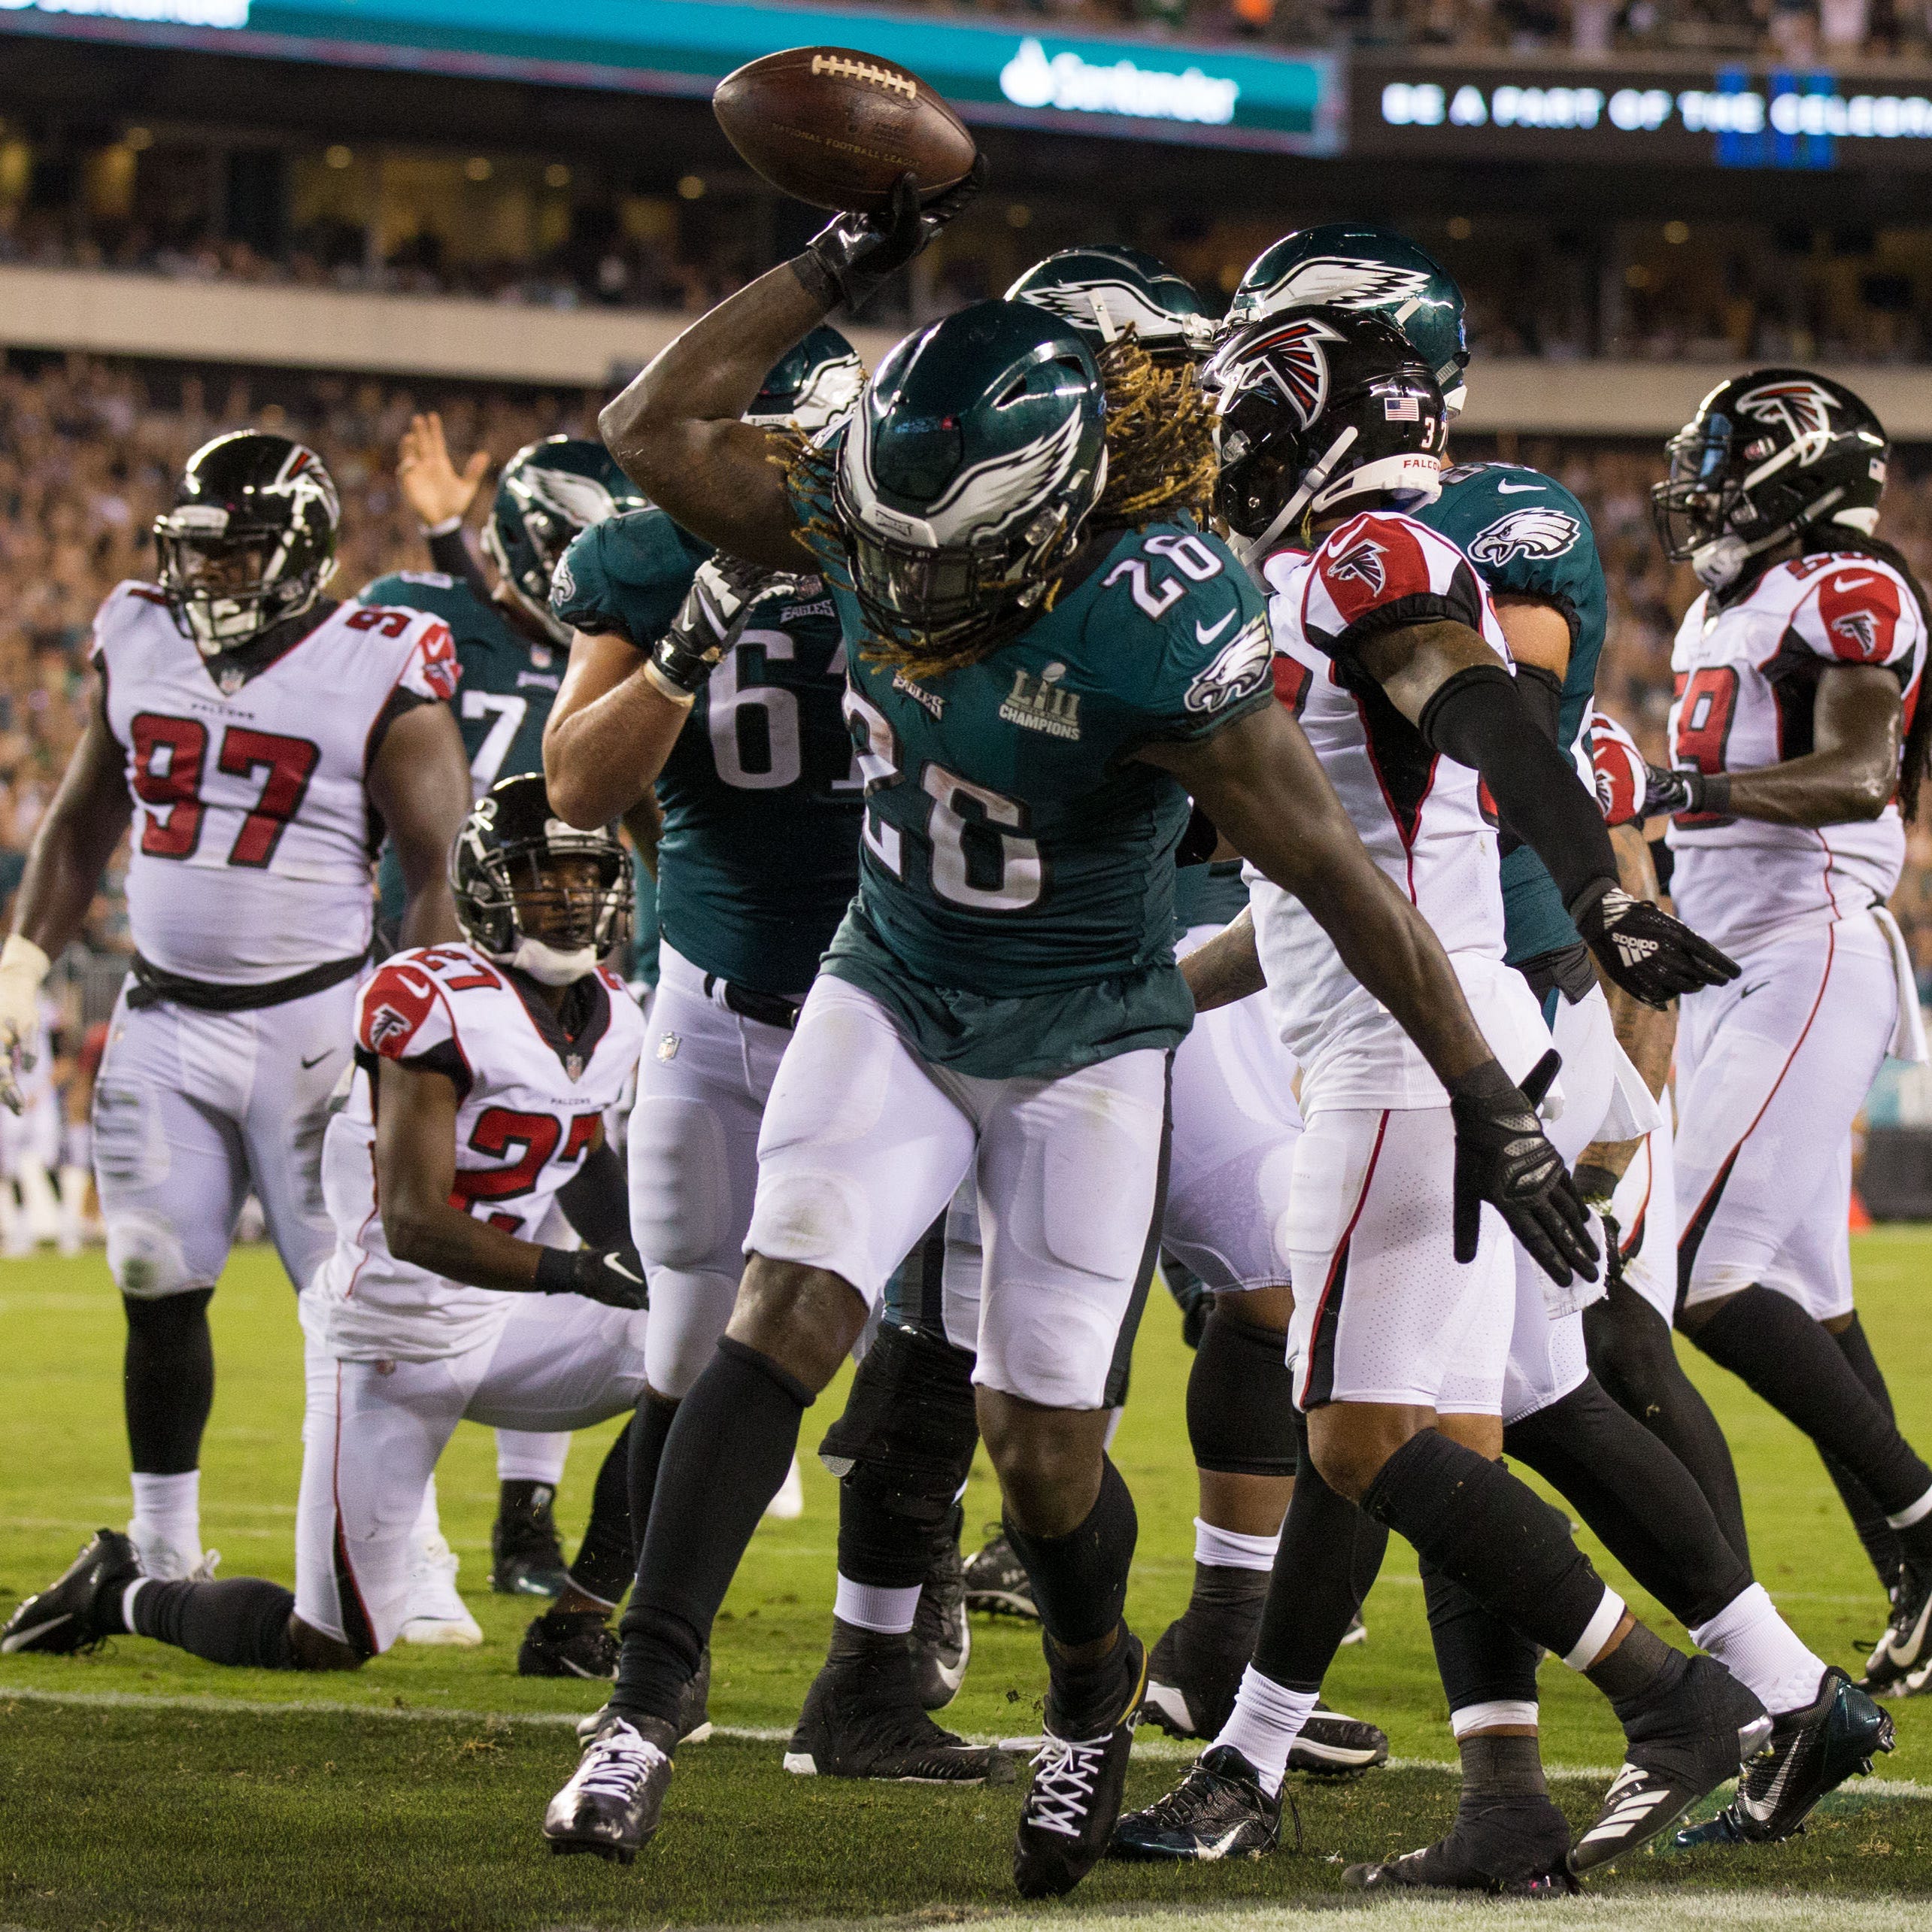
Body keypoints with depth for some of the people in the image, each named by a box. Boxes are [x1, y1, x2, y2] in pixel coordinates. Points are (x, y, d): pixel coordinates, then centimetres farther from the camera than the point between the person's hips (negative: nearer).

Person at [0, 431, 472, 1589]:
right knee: (160, 1289, 5)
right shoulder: (139, 645, 5)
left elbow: (445, 873, -8)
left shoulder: (378, 672, -9)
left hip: (316, 1017, -4)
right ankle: (163, 1550, 16)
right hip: (166, 1016, 5)